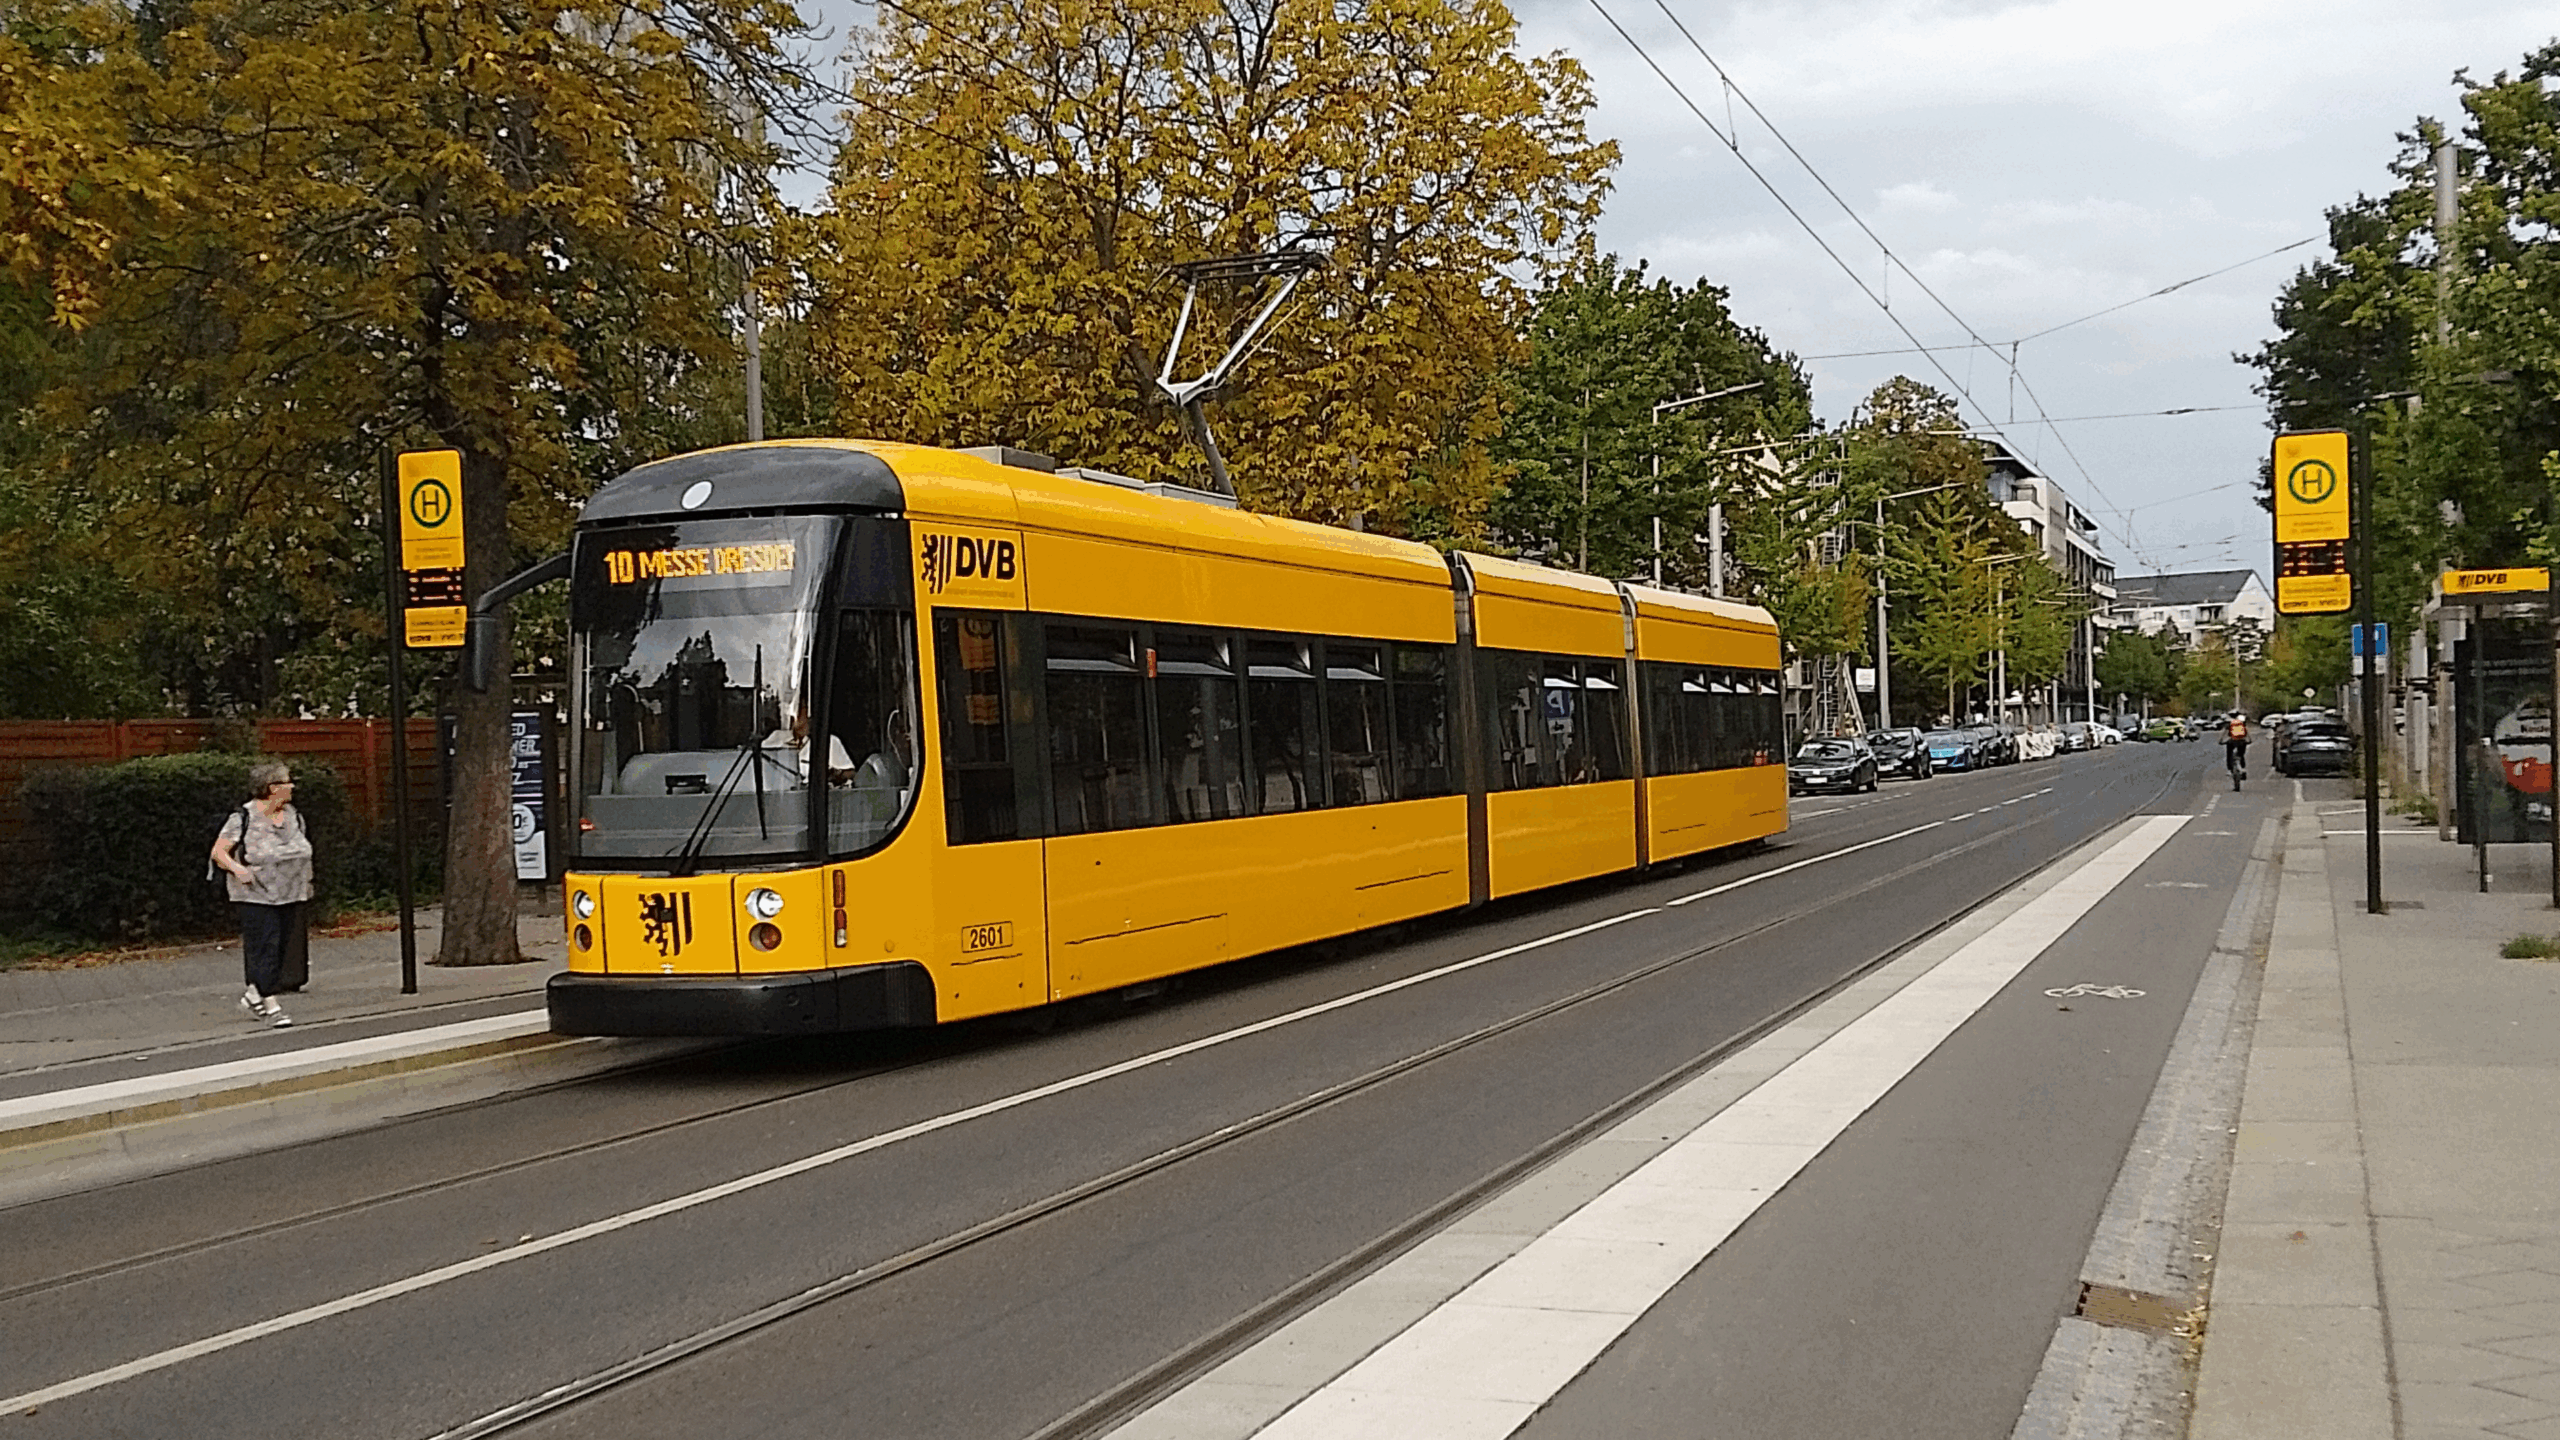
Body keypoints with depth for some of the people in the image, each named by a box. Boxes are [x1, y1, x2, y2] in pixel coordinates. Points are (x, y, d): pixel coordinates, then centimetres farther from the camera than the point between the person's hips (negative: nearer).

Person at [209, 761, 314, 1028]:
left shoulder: (293, 816, 9)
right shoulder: (244, 818, -9)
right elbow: (218, 851, -7)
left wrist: (306, 883, 14)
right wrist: (237, 868, -24)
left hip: (290, 896, 6)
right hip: (256, 897, -6)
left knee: (279, 949, 8)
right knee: (264, 949, -8)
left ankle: (252, 996, 25)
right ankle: (271, 1006, -5)